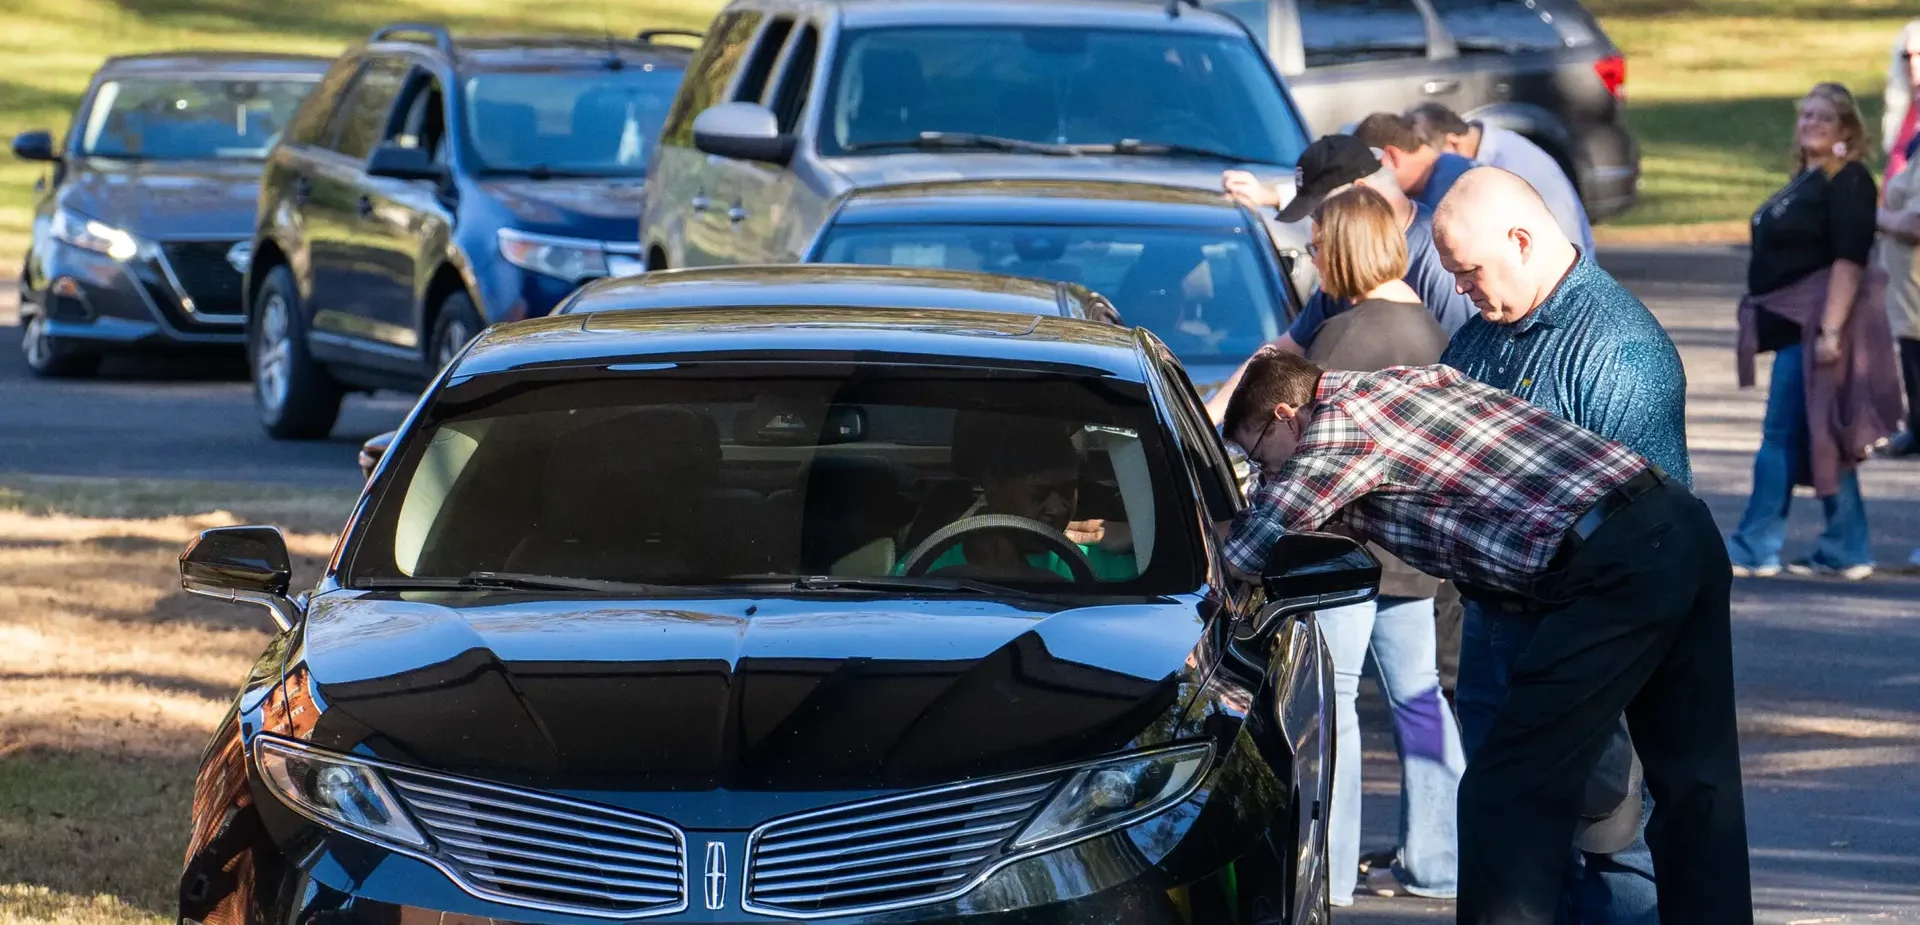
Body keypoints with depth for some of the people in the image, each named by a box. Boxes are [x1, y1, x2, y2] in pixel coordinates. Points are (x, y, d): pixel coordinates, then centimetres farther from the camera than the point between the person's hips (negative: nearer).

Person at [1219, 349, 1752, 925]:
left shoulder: (1339, 420, 0)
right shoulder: (1416, 380, 25)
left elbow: (1245, 555, 0)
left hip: (1614, 571, -9)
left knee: (1507, 799, -3)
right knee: (1694, 786, 13)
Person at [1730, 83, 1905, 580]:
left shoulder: (1847, 183, -13)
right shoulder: (1805, 180, 17)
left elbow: (1849, 260, -20)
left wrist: (1830, 330, -27)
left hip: (1818, 323, -10)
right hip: (1794, 326, 10)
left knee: (1782, 435, -7)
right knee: (1822, 443, 10)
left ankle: (1755, 548, -4)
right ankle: (1846, 550, 13)